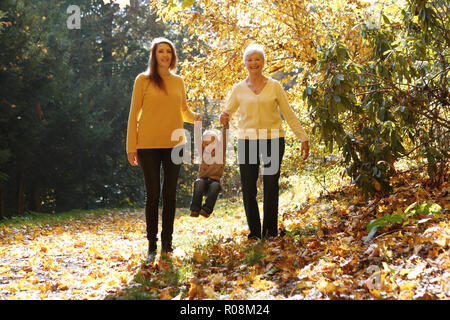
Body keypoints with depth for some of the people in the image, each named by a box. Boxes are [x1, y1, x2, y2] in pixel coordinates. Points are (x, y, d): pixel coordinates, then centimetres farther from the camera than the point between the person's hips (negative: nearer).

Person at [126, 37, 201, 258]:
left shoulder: (178, 81, 11)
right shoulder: (143, 80, 1)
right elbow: (134, 114, 0)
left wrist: (195, 117, -2)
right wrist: (131, 147, -5)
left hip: (174, 144, 3)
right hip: (148, 145, -3)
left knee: (170, 194, 6)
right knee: (153, 194, 1)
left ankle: (167, 243, 14)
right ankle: (152, 244, 10)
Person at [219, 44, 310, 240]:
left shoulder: (274, 86, 4)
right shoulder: (239, 89, 7)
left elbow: (289, 114, 7)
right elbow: (227, 112, 9)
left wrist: (303, 138, 4)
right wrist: (224, 119, -16)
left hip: (273, 140, -1)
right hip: (246, 141, 1)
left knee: (271, 187, 2)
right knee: (248, 189, 2)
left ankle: (270, 230, 14)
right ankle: (254, 231, 14)